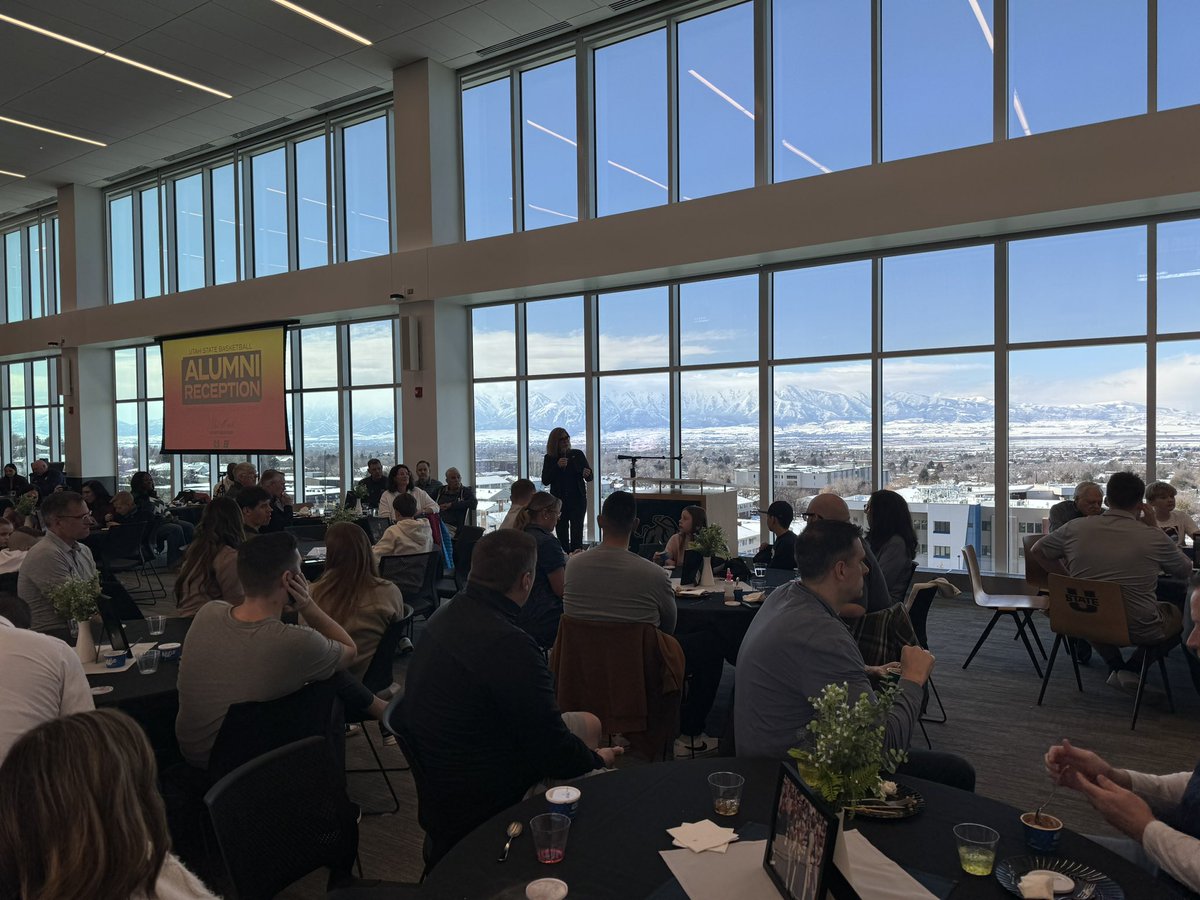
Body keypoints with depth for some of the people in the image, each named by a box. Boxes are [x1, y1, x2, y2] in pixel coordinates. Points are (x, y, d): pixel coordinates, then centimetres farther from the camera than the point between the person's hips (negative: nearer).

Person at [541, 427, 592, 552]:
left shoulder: (577, 455, 3)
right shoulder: (549, 459, 4)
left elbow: (590, 477, 3)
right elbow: (545, 481, -5)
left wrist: (586, 474, -21)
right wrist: (557, 466, -17)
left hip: (577, 500, -1)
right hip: (559, 501, 1)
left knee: (576, 534, -8)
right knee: (561, 534, 4)